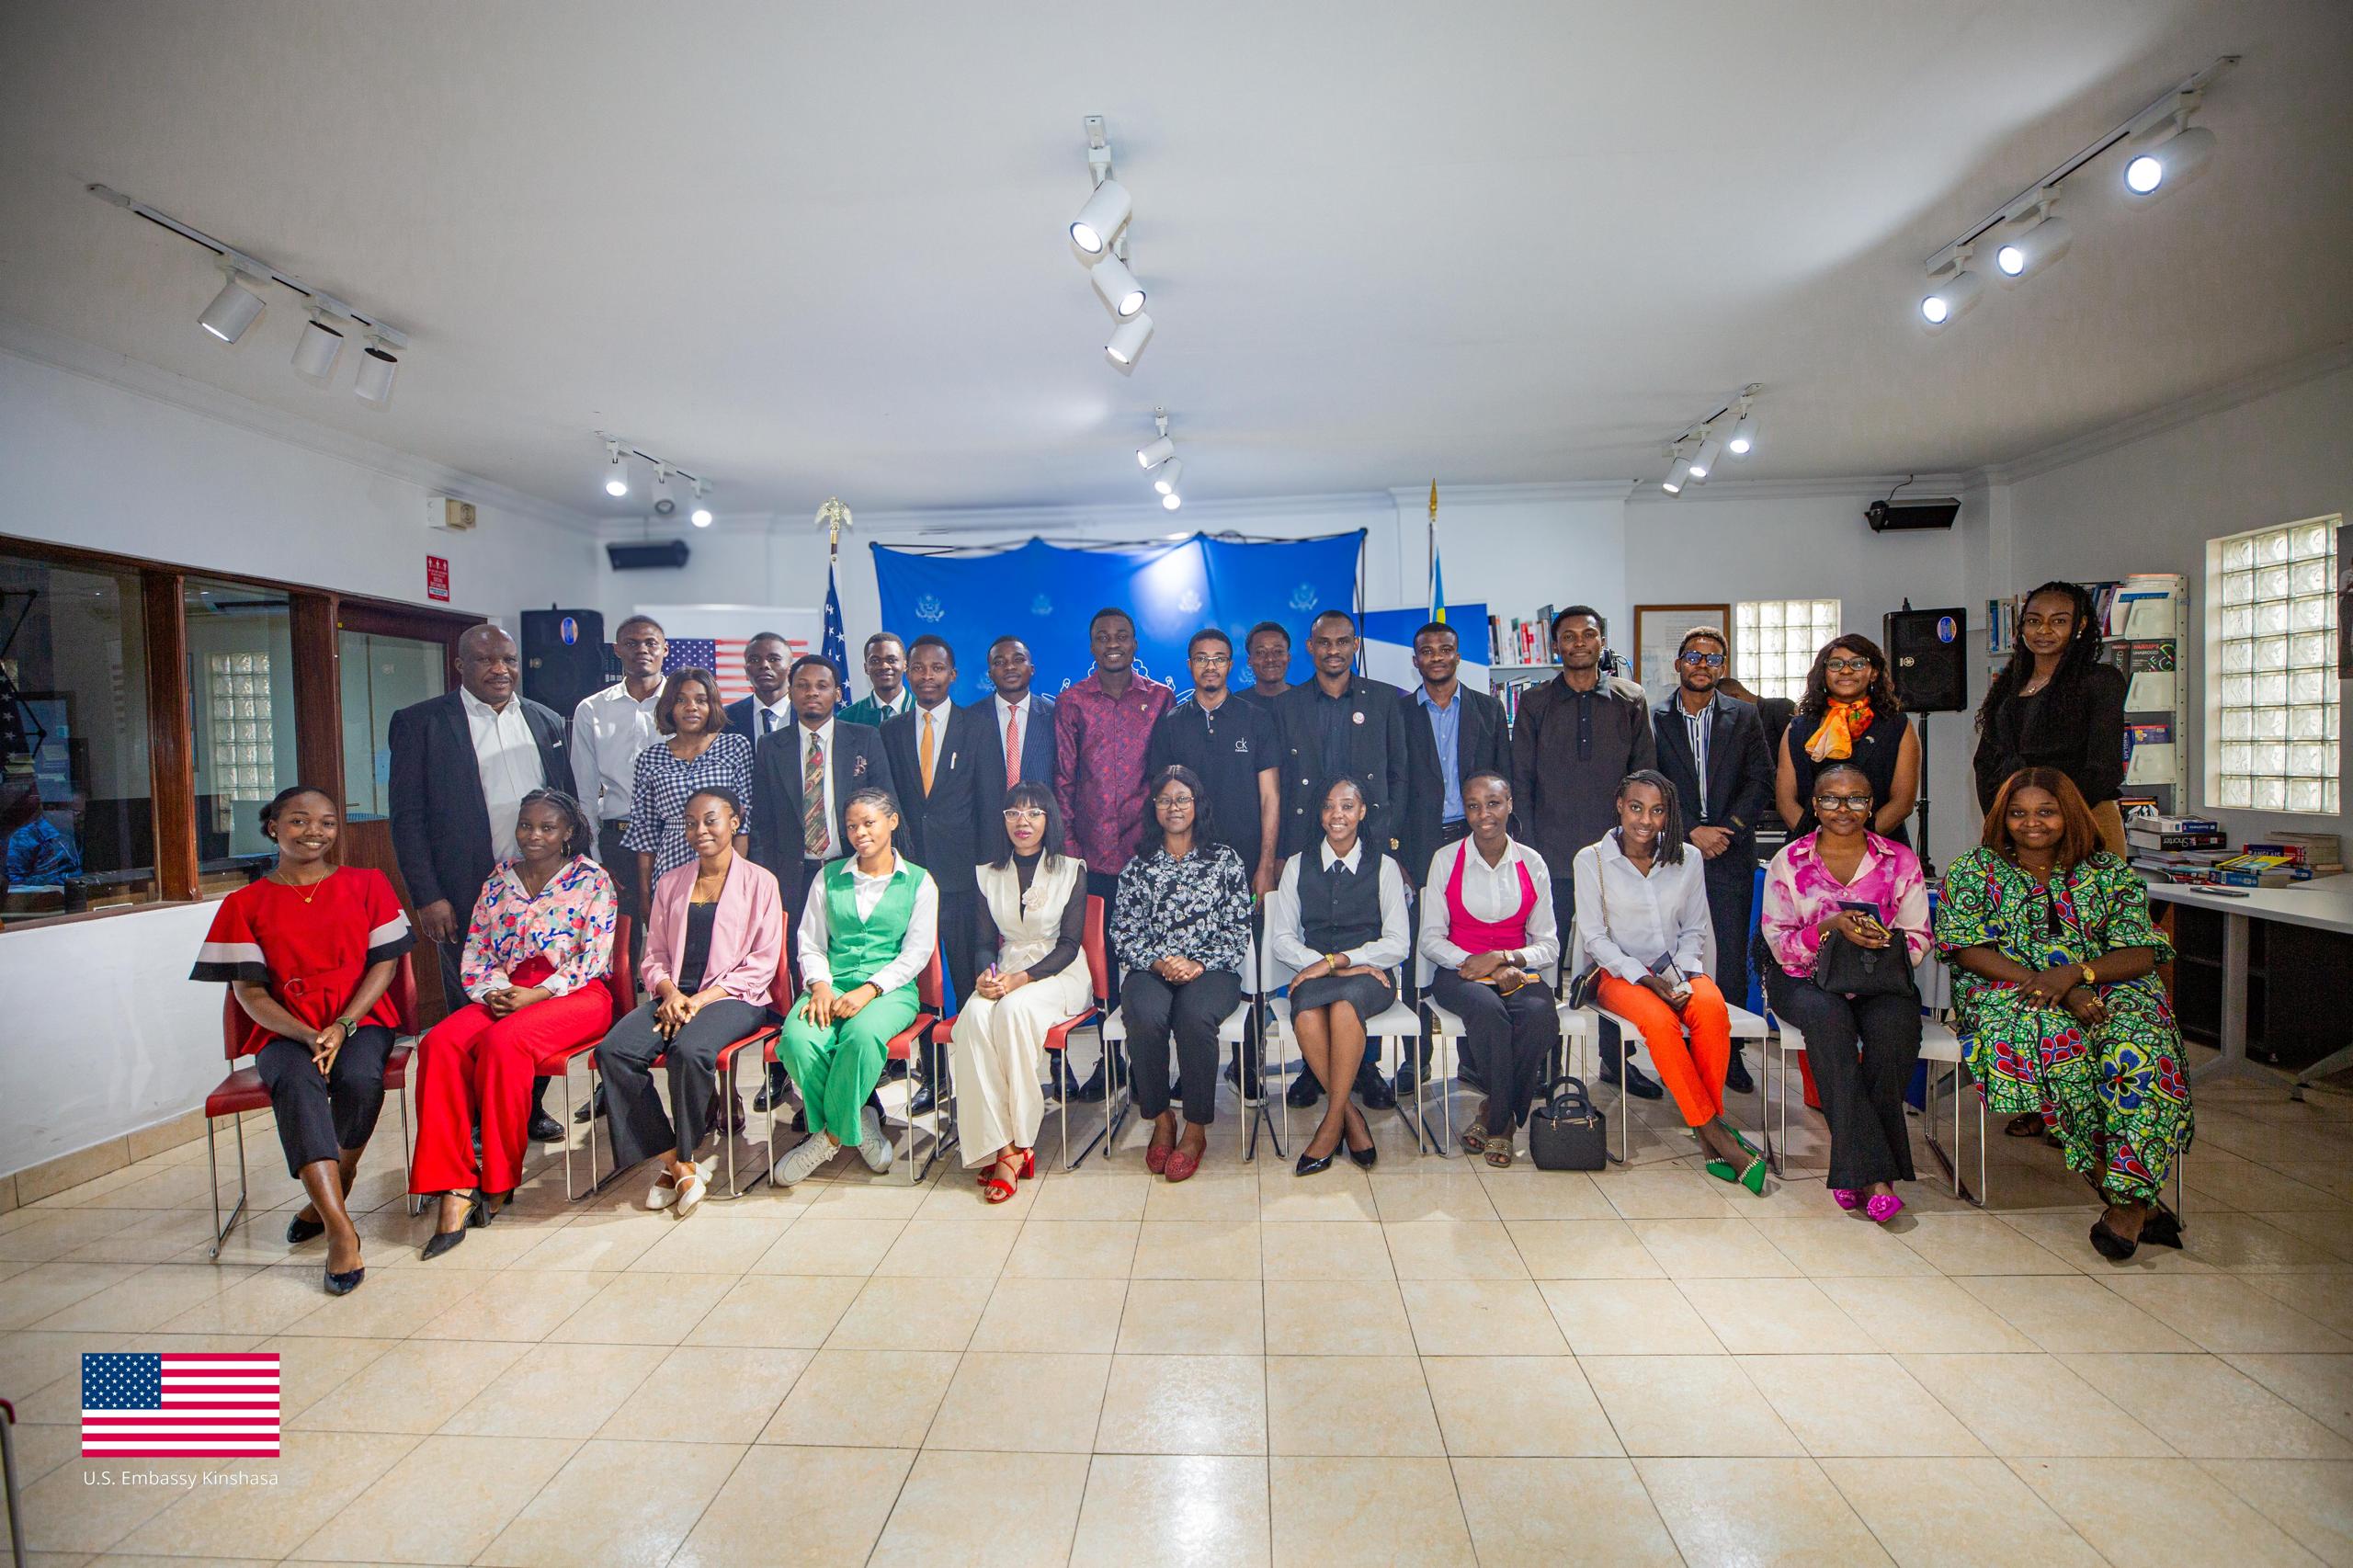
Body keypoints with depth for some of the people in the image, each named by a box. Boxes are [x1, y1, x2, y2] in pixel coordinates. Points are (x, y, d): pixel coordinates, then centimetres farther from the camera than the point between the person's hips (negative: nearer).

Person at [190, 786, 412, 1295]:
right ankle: (342, 1231, -40)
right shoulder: (245, 904, 9)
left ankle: (326, 1199, -6)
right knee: (296, 1082, -33)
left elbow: (385, 963, 3)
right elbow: (249, 991, 3)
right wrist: (309, 1036, -15)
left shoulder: (367, 884, 9)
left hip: (361, 1019, 0)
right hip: (285, 1030, 0)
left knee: (361, 1080, -32)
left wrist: (342, 1027, -12)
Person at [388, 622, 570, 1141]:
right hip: (467, 895, -3)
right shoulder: (420, 723, 1)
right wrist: (428, 898, -9)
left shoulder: (548, 722, 12)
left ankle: (531, 1106, 24)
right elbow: (407, 818, -3)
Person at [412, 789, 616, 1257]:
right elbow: (475, 955, 14)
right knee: (440, 1043, -25)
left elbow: (592, 959, -6)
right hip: (503, 995, 5)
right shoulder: (498, 883, 17)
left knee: (502, 1041, -33)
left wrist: (534, 995, -16)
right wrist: (491, 992, -7)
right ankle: (454, 1187, -26)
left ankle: (497, 1182, -17)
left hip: (575, 994, -5)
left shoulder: (592, 880, 3)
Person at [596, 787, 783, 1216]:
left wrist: (703, 999, -13)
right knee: (613, 1051, -23)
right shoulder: (670, 883, 19)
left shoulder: (758, 882, 3)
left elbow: (761, 964, -3)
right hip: (673, 996, 5)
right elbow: (654, 955, 17)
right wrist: (670, 992, -5)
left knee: (690, 1050, -34)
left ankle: (683, 1160, -10)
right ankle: (675, 1164, -16)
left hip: (732, 997, -5)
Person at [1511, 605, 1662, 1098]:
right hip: (1552, 856, -1)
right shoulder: (1535, 704, 6)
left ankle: (1617, 1058, 19)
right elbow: (1520, 781, 5)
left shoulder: (1630, 703, 9)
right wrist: (1530, 847, -1)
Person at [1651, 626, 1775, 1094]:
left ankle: (1729, 1053, 14)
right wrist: (1692, 832, -10)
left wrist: (1725, 831, -9)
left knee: (1733, 957, 3)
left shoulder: (1745, 717, 9)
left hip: (1731, 853, 1)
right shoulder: (1654, 719, 3)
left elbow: (1761, 783, 3)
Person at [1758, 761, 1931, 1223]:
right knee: (1827, 1016, -35)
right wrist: (1828, 928, -19)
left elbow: (1919, 941, 4)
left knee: (1894, 1024, -33)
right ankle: (1872, 1173, -33)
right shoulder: (1788, 862, 6)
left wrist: (1884, 940, -18)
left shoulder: (1900, 860, 9)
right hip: (1805, 980, -1)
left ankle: (1852, 1170, -24)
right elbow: (1778, 942, -1)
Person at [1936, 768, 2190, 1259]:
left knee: (2139, 1047, -32)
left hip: (2106, 990, 2)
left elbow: (2141, 956, 2)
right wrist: (2048, 987, -16)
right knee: (2056, 1038, -35)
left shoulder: (2109, 873, 13)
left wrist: (2075, 973, -18)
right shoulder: (1973, 870, 8)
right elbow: (1969, 951, -4)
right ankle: (2140, 1194, -24)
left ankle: (2129, 1199, -29)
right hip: (2007, 991, -2)